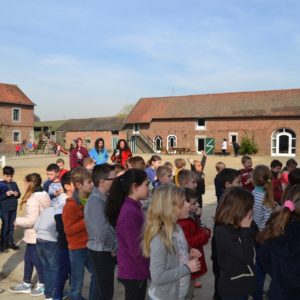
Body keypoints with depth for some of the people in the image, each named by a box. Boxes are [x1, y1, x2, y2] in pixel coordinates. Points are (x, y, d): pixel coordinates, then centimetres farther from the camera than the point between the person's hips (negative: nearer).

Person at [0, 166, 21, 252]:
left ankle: (10, 242, 25)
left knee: (11, 226, 13)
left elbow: (19, 194, 10)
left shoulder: (14, 184, 6)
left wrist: (17, 194, -11)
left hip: (13, 208, 4)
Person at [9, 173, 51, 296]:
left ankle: (43, 285, 22)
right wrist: (21, 221, 13)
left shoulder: (33, 199, -23)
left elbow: (31, 220, -27)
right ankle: (26, 284, 31)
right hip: (41, 234, 10)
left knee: (37, 260, 6)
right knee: (28, 258, 19)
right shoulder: (44, 195, 8)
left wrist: (17, 220, -10)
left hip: (35, 236, -10)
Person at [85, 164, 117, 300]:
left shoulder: (103, 198, 7)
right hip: (101, 252, -8)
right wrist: (115, 248, -17)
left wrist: (114, 247, 2)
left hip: (106, 251, 8)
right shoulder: (96, 201, -24)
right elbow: (102, 232, -31)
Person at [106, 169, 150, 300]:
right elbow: (136, 249, -24)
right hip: (134, 272, -9)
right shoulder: (130, 212, -24)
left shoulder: (132, 207, 5)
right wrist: (150, 271, -14)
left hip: (133, 270, 9)